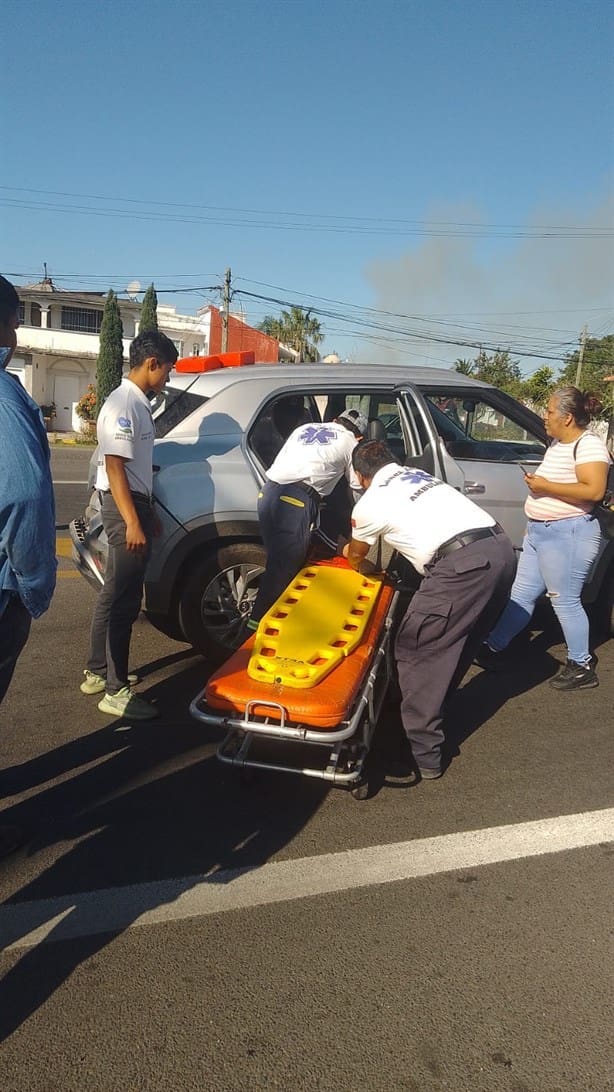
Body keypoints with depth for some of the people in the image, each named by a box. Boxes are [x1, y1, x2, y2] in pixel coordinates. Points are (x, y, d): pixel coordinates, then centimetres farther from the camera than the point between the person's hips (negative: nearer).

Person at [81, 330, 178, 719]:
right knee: (123, 599, -6)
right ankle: (116, 691, 0)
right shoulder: (123, 404, -16)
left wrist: (146, 513, 22)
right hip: (125, 508, -10)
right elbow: (115, 467, -21)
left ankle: (98, 672, 28)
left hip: (134, 503, 10)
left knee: (114, 594, 16)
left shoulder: (137, 403, 14)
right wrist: (133, 522, -24)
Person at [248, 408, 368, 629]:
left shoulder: (304, 428, 29)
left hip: (268, 492, 6)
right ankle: (258, 622, -3)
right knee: (283, 568, -2)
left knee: (277, 560, 15)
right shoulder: (349, 442, 15)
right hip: (297, 500, -6)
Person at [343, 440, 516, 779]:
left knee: (417, 651, 0)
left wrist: (349, 553, 55)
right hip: (501, 548, 8)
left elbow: (356, 557, 30)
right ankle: (440, 701, 41)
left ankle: (424, 755, 1)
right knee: (464, 637, 25)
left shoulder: (369, 503, 9)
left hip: (463, 563, -8)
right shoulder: (419, 474, 28)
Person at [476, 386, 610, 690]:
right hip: (539, 533, 9)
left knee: (565, 600, -1)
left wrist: (544, 486, -21)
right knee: (521, 594, 14)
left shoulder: (588, 445, -15)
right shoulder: (558, 443, 13)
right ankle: (492, 648, 21)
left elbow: (594, 491, -26)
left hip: (567, 535, -9)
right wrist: (533, 524, 20)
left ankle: (582, 667, 12)